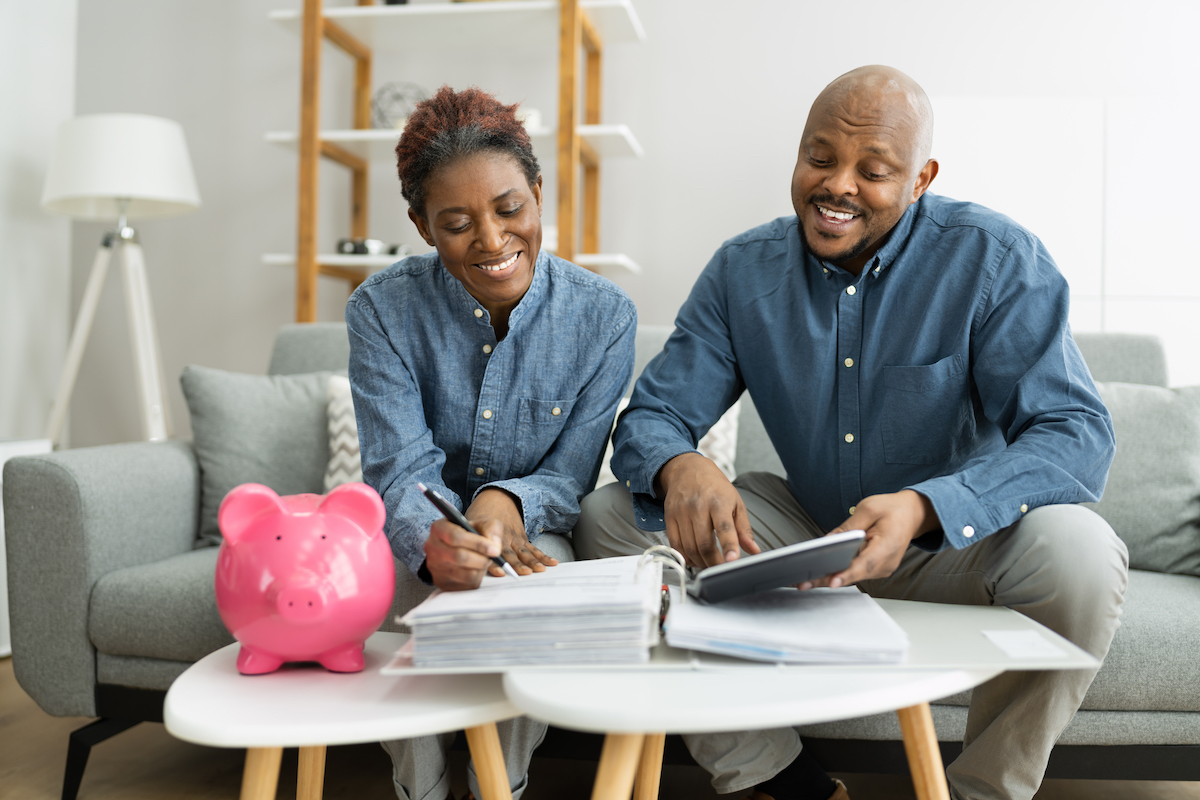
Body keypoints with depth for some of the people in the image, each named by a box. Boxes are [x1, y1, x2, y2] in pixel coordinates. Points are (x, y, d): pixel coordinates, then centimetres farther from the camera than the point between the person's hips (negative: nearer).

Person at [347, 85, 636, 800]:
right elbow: (401, 468, -18)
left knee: (528, 583, -32)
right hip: (422, 532, 0)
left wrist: (507, 502, -32)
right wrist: (435, 541, -42)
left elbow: (571, 476, -8)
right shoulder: (383, 310, -12)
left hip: (533, 532, 0)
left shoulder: (604, 317, -12)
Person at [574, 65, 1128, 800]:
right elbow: (653, 415, -6)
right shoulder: (742, 271, -4)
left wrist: (924, 508, -40)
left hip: (955, 543, -2)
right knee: (611, 517, -12)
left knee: (1076, 549, -34)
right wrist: (678, 467, -33)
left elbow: (1077, 431, -22)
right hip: (806, 532, 3)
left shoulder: (996, 260, -14)